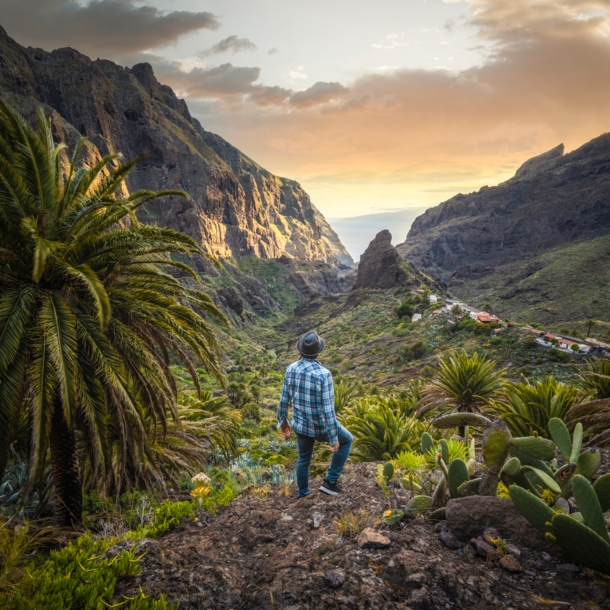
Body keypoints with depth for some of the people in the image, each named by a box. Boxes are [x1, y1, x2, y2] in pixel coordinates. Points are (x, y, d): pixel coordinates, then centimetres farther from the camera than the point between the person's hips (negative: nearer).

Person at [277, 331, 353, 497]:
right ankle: (330, 482, 24)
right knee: (346, 440, 26)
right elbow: (328, 410, -26)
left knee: (304, 459, 29)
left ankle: (303, 495, 46)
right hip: (322, 426, -5)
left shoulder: (291, 369, -12)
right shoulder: (324, 374, -30)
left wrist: (283, 421, 15)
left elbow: (284, 399, -1)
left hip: (300, 424, 5)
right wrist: (334, 438, -15)